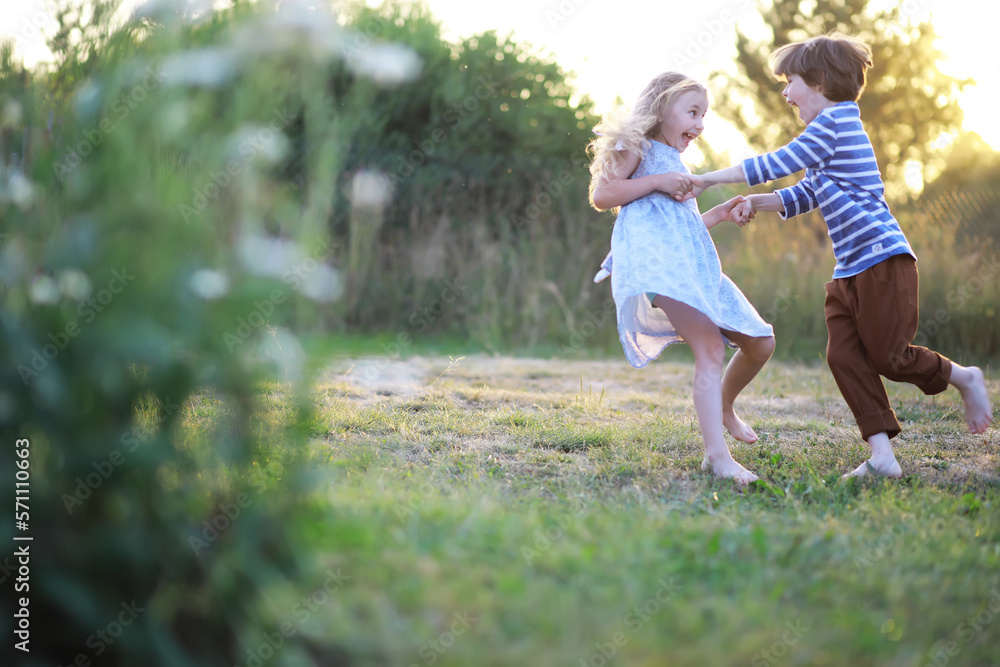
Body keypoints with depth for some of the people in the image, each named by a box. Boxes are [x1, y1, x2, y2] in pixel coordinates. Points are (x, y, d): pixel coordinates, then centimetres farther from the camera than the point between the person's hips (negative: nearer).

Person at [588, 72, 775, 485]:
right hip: (655, 259, -9)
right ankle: (717, 454, -34)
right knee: (710, 347, -26)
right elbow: (601, 195, -4)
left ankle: (723, 409, 33)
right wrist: (657, 182, -9)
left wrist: (721, 214, 29)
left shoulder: (676, 164, 35)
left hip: (693, 264, 9)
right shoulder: (638, 148, 9)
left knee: (760, 343, 7)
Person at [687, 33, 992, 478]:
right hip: (849, 272, 10)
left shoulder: (834, 122, -9)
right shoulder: (838, 127, 23)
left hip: (883, 260, -10)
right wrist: (755, 203, 11)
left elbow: (775, 165, -13)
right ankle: (882, 455, -5)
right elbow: (802, 196, 27)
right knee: (844, 357, -3)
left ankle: (963, 377, 20)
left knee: (888, 358, -7)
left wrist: (708, 179, -5)